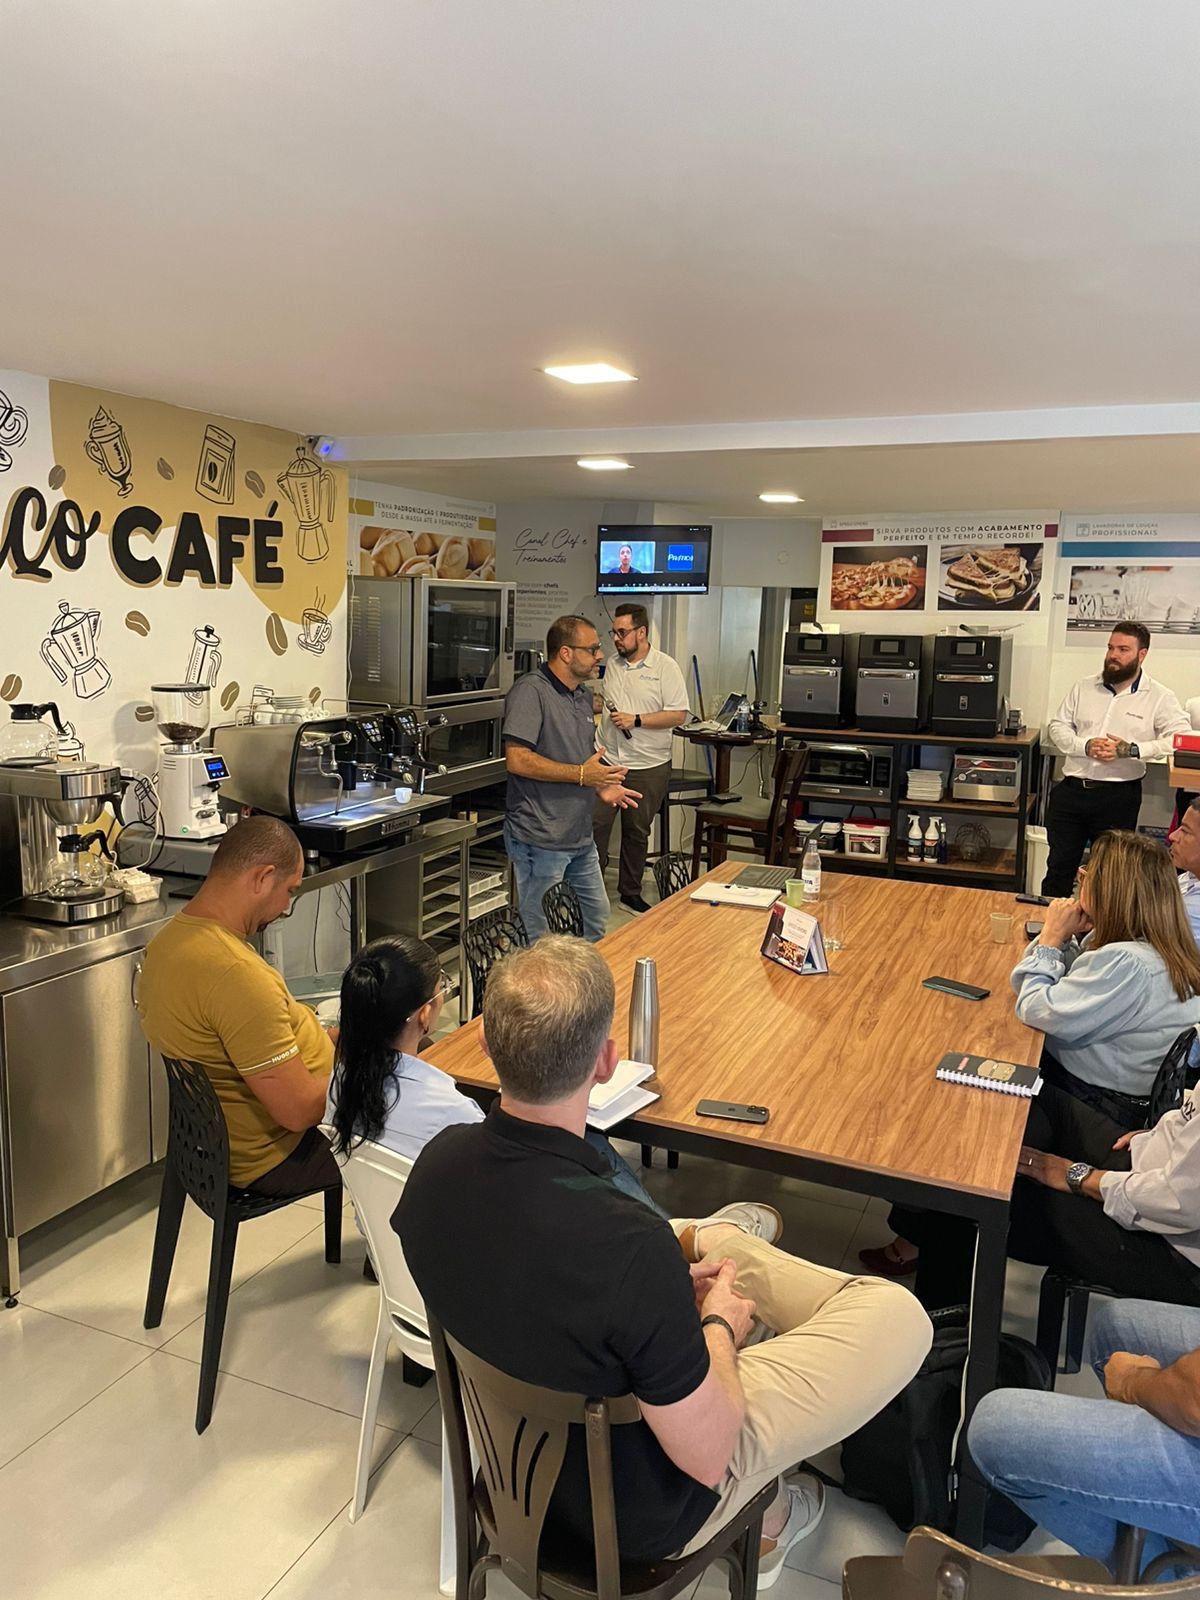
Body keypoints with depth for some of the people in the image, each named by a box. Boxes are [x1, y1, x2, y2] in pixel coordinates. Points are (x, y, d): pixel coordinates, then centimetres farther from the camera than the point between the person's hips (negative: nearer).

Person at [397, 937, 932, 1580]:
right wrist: (718, 1322, -7)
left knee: (714, 1238, 18)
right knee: (899, 1313, 0)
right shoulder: (631, 1248, -40)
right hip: (636, 1513, -6)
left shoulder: (437, 1161, -19)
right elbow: (705, 1456, -25)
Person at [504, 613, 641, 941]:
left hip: (580, 839, 9)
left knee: (598, 919, 20)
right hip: (541, 840, -9)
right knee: (539, 934, 3)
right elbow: (517, 760, -25)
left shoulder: (583, 694, 13)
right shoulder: (530, 691, -16)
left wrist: (601, 786, 6)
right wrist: (581, 775, -21)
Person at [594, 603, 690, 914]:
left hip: (648, 766, -3)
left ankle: (630, 892, 23)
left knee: (637, 831, 10)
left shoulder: (666, 667, -8)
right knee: (595, 824, -1)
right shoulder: (612, 664, 8)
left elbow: (679, 714, -12)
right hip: (608, 761, 3)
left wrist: (636, 720, -18)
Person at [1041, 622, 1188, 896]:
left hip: (1118, 796, -3)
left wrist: (1130, 750, -21)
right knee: (1059, 865, 11)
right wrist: (1085, 746, -11)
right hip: (1071, 789, 3)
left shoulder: (1159, 697, -2)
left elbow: (1183, 738, -13)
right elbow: (1057, 726, 8)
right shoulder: (1084, 687, 9)